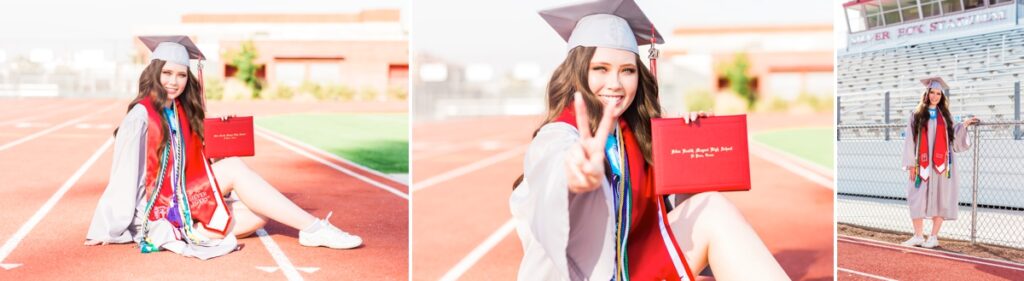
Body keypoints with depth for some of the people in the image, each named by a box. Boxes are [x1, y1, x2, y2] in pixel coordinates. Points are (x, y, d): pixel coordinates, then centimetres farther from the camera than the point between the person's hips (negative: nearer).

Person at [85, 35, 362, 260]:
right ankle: (312, 228, -26)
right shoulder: (140, 115, -11)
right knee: (233, 167, -21)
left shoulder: (181, 112, 10)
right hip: (155, 210, -7)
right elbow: (124, 175, -14)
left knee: (259, 214, -13)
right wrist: (105, 231, -13)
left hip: (180, 202, 7)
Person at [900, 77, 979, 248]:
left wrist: (964, 125, -1)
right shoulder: (917, 115, 5)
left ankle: (934, 237, 7)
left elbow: (953, 137, 11)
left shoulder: (945, 116, 11)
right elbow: (910, 140, 1)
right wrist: (911, 164, -5)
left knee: (940, 199, 0)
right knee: (918, 198, -3)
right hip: (922, 164, -1)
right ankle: (918, 236, 6)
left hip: (941, 164, 1)